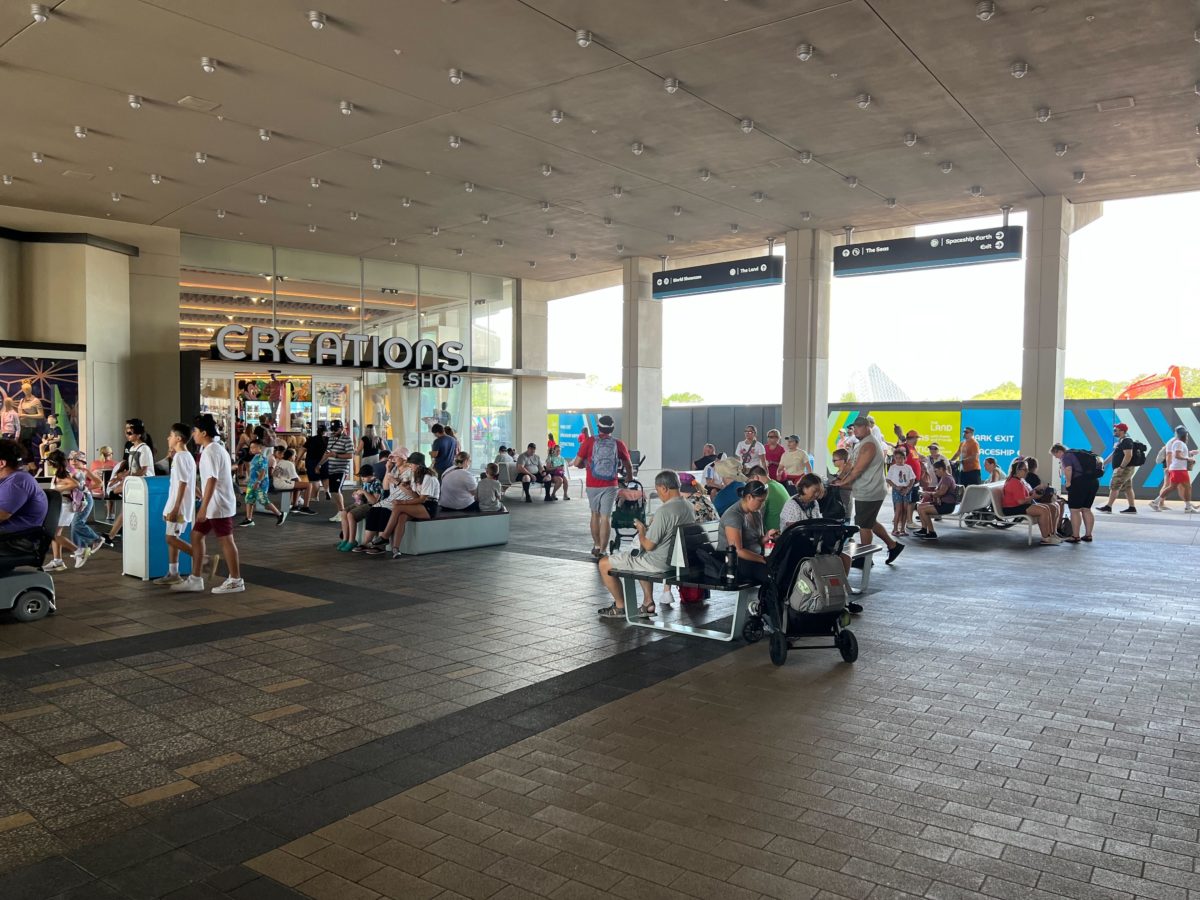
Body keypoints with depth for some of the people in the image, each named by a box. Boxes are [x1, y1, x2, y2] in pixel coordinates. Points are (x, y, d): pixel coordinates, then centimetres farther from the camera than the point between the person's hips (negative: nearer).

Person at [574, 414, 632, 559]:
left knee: (595, 514, 18)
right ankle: (601, 551, -4)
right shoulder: (618, 443, 0)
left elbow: (577, 463, -1)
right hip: (610, 485, -1)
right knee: (605, 517, 0)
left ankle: (596, 546, 28)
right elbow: (628, 465, 10)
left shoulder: (589, 441, -2)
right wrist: (630, 479, 28)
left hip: (592, 485, 1)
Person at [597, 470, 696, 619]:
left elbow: (648, 545, -22)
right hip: (676, 559, 9)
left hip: (658, 563, -9)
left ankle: (620, 607, 16)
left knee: (604, 564, 3)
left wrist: (641, 529, -4)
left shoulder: (664, 511, -26)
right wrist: (650, 528, 12)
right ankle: (648, 603, 30)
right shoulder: (689, 507, 2)